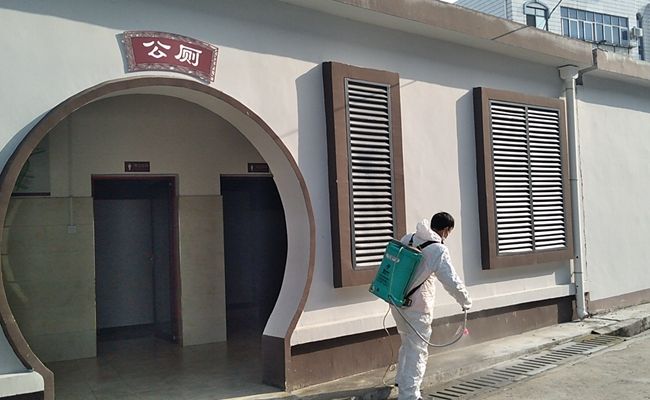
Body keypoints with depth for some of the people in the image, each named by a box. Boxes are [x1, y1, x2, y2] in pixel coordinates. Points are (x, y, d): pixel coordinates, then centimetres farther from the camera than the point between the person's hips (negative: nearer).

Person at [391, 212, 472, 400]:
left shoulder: (408, 238, 2)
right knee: (417, 351, 5)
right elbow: (453, 283, -17)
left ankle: (402, 381, 42)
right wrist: (466, 302, 0)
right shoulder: (439, 250, -17)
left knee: (407, 344, 26)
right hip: (417, 308, -7)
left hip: (397, 301, 8)